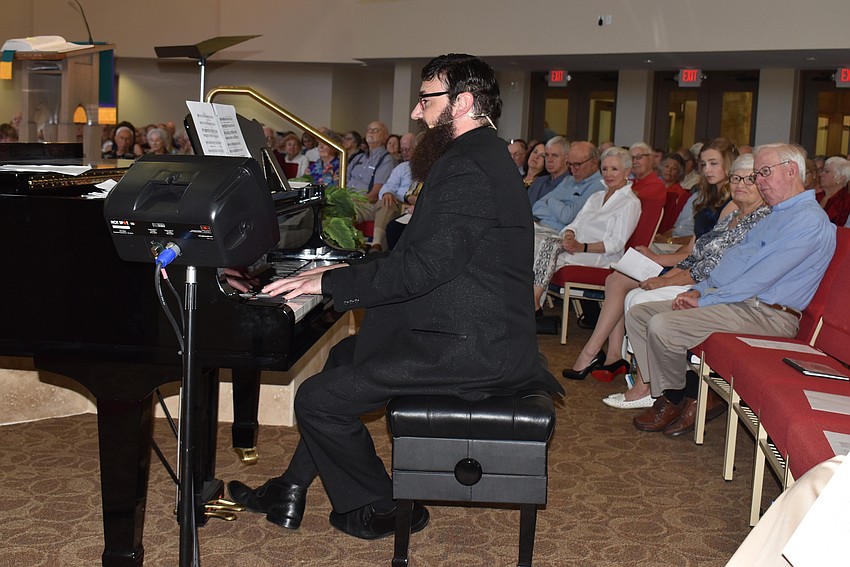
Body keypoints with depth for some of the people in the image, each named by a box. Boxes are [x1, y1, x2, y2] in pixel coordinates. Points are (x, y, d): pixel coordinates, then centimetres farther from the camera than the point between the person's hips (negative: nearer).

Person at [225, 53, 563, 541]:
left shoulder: (468, 167, -20)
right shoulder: (483, 156, 15)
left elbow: (421, 268, -27)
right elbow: (428, 256, 17)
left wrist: (330, 282, -16)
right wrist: (349, 271, 12)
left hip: (466, 349, -12)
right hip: (478, 334, 12)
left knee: (318, 400, -11)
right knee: (345, 355, 24)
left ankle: (381, 508, 12)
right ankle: (291, 491, 30)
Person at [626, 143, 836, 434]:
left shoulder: (809, 219, -13)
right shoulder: (776, 215, 21)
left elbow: (759, 279, -20)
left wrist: (704, 300, -15)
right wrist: (699, 290, 5)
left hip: (763, 314, -11)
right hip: (732, 300, 11)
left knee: (661, 326, -26)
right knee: (638, 314, 1)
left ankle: (672, 401, -1)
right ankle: (662, 391, -3)